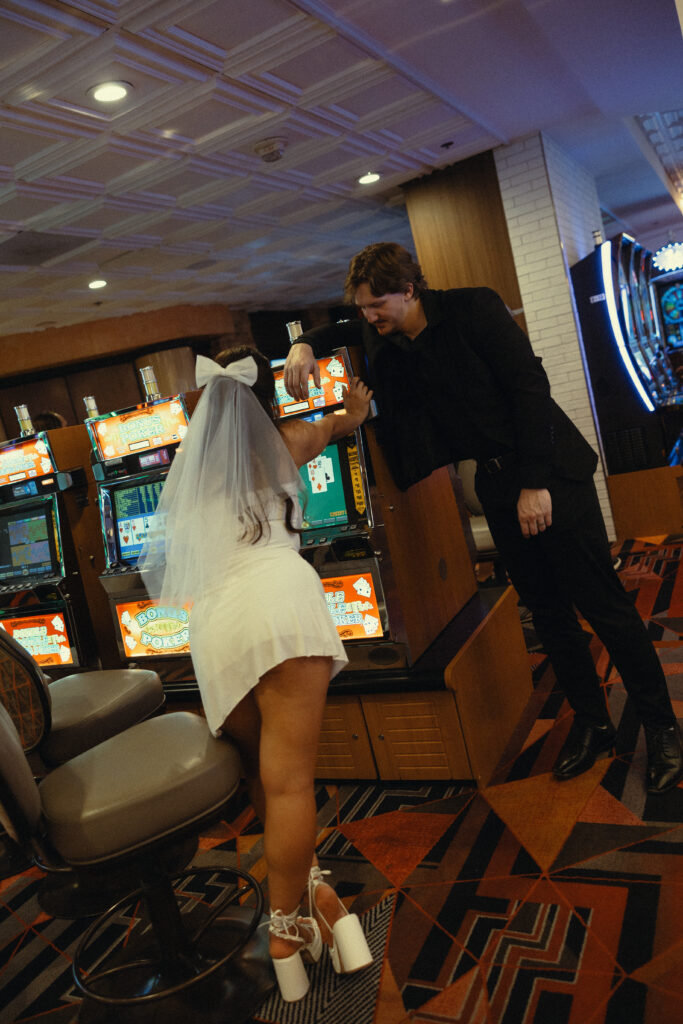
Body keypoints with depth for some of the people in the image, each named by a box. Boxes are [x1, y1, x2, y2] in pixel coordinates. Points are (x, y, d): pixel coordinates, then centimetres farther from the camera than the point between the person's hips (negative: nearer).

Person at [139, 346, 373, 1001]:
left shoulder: (190, 463, 26)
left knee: (260, 776, 16)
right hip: (278, 599, -3)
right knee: (288, 780, -4)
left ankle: (313, 888, 15)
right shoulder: (282, 440, 19)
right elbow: (347, 419, 39)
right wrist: (353, 406, 63)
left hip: (214, 624, 4)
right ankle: (286, 928, 0)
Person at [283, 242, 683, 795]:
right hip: (497, 485, 6)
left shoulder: (472, 308, -13)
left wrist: (535, 483, -20)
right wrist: (306, 344, 0)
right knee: (546, 609, 11)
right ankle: (591, 720, 27)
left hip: (550, 474, -6)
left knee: (603, 604, -1)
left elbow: (530, 385, -17)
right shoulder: (385, 339, 5)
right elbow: (341, 332, 24)